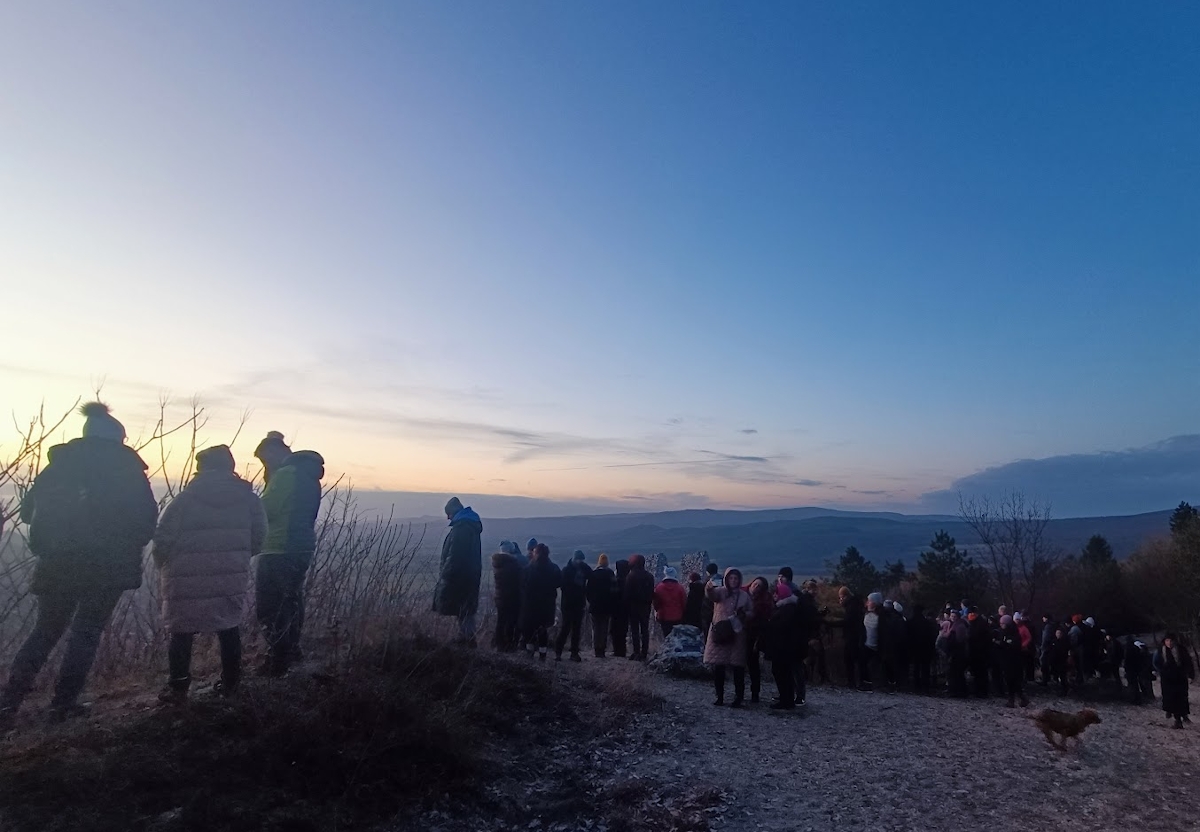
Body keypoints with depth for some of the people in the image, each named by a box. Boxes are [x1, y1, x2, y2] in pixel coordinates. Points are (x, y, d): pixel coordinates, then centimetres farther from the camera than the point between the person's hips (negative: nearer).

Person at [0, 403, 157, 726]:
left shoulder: (60, 463, 7)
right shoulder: (128, 470, -1)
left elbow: (29, 509, 6)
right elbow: (147, 518, -5)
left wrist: (49, 543, 21)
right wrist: (126, 549, 10)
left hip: (59, 562, 3)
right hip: (109, 566, -3)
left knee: (45, 631, 16)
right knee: (86, 633, 9)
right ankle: (63, 704, 7)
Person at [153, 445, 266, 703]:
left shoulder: (186, 499, -7)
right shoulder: (248, 498, 1)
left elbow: (163, 537, -9)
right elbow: (259, 536, 2)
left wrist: (164, 566, 8)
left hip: (189, 580, -3)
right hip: (233, 578, 3)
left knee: (182, 633, 10)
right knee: (229, 629, 15)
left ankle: (177, 689, 13)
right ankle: (230, 684, 20)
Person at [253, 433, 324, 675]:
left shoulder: (285, 474, -15)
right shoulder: (307, 474, 14)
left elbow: (264, 510, -17)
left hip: (280, 550, -10)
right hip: (301, 546, 10)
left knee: (269, 606, -1)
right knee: (290, 601, 20)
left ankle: (277, 661, 4)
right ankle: (291, 650, 31)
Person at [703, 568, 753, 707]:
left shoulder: (744, 595, 6)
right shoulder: (720, 591, -1)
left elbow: (751, 612, 12)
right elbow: (712, 596, -23)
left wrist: (744, 614, -12)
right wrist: (710, 590, -47)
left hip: (737, 634, 1)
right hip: (719, 633, 0)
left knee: (738, 667, -2)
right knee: (718, 666, 3)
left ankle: (739, 698, 8)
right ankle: (720, 697, 16)